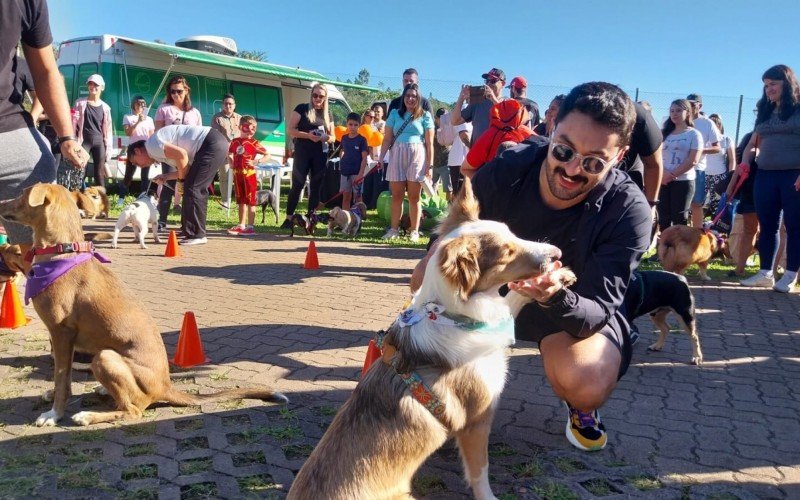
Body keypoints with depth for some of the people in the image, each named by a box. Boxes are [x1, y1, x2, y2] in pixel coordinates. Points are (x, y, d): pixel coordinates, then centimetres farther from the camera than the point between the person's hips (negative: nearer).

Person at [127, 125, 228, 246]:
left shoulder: (151, 145, -5)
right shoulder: (160, 150, 24)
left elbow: (181, 154, -19)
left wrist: (181, 180, -8)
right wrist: (166, 177, 13)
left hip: (212, 144, -10)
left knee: (192, 188, -8)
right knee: (198, 189, 14)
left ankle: (196, 235, -4)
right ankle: (188, 231, 20)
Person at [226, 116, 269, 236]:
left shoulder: (254, 143, -8)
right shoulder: (235, 142, 7)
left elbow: (267, 155, -9)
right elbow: (230, 154, 22)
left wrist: (255, 162, -18)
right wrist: (231, 162, 4)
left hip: (249, 174, -6)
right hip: (237, 174, 6)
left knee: (250, 201, -1)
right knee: (241, 201, 13)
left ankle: (250, 226, 2)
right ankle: (241, 225, 23)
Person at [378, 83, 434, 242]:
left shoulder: (425, 115, 5)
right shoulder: (395, 113, 11)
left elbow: (429, 143, 2)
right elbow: (387, 139, 9)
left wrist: (429, 165, -4)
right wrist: (380, 158, 0)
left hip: (417, 156, -2)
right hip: (397, 155, 2)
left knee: (414, 196, 1)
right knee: (396, 195, 3)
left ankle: (414, 231, 6)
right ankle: (394, 229, 10)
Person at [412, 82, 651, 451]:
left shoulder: (628, 212, -30)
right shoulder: (505, 170, -25)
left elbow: (597, 312, -30)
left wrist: (554, 297, -53)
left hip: (577, 306, -2)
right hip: (499, 285, 3)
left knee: (586, 384, -34)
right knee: (428, 275, -23)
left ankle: (581, 408, 9)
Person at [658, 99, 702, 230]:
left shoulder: (694, 134, 0)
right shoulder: (665, 133, 13)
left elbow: (693, 160, -9)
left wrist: (672, 174, -14)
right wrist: (663, 173, -12)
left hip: (683, 181, -4)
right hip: (663, 181, 4)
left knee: (679, 218, -1)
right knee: (663, 218, 5)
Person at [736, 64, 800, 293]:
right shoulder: (765, 112, 16)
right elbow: (753, 143, 20)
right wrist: (745, 162, 1)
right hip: (765, 175, 5)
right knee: (767, 226, 8)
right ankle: (765, 273, 14)